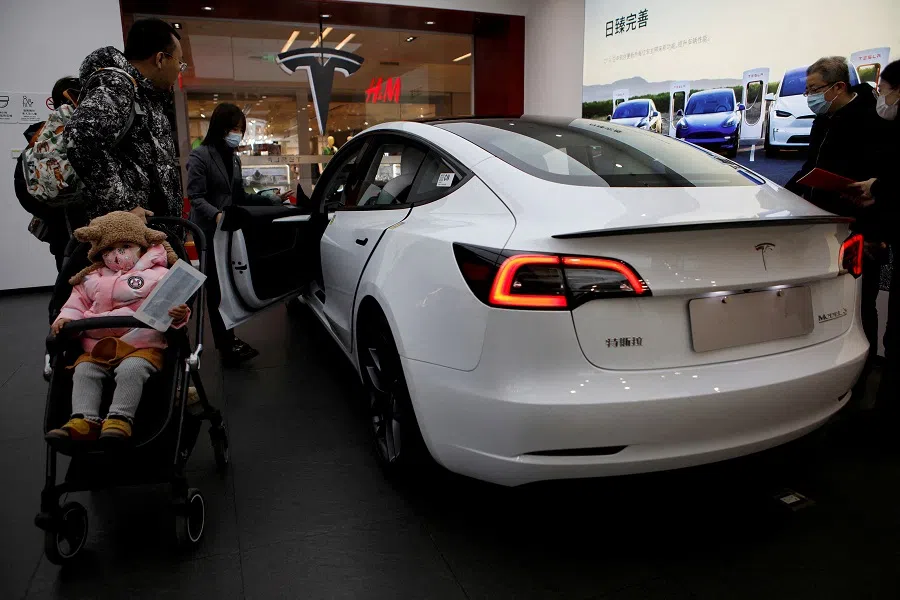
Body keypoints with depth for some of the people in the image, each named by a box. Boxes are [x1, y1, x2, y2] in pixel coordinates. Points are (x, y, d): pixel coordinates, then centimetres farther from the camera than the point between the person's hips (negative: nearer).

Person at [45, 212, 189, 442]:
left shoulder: (158, 275, 4)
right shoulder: (92, 280, 19)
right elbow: (77, 303, 23)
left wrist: (178, 314, -28)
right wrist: (66, 318, 2)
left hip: (143, 345, -5)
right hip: (98, 347, 5)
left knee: (131, 369, -31)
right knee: (83, 371, -17)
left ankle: (120, 420, -33)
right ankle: (84, 419, -22)